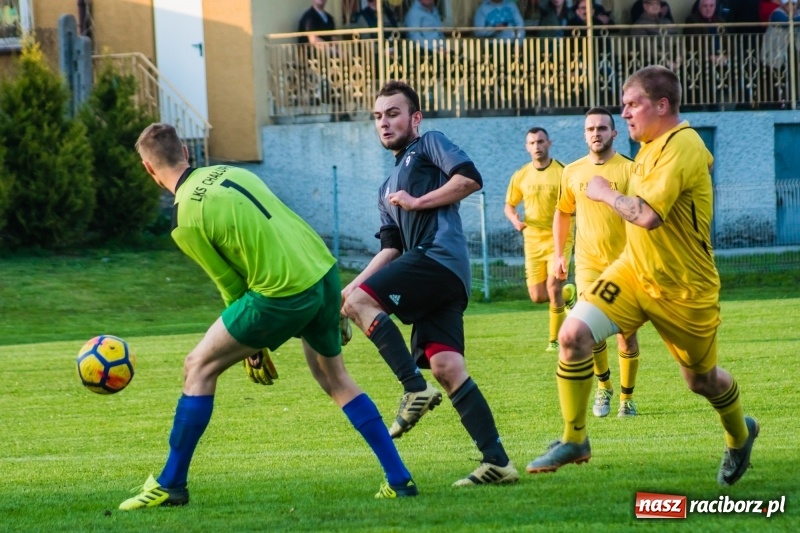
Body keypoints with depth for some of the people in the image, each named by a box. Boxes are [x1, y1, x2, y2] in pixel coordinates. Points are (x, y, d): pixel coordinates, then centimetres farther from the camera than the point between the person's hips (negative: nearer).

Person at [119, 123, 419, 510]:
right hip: (325, 272, 7)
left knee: (199, 368, 6)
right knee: (335, 379, 24)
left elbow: (231, 285, -1)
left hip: (284, 293, -7)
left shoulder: (186, 222, -7)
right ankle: (398, 479, 20)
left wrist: (251, 345, 13)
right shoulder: (228, 172, 13)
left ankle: (170, 485, 9)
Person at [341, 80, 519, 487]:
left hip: (440, 256, -8)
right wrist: (355, 283, 16)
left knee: (359, 301, -17)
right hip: (433, 276, 8)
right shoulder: (388, 189, 33)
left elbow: (470, 178, -7)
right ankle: (497, 462, -10)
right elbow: (391, 249, 28)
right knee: (446, 366, -5)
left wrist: (417, 202, -4)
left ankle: (415, 390, -18)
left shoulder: (429, 145, 10)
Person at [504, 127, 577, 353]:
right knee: (538, 297, 2)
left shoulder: (563, 172, -7)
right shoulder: (520, 176, 3)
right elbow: (509, 206, 13)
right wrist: (515, 220, -8)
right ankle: (567, 293, 35)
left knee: (553, 289, -14)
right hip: (533, 241, 4)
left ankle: (555, 340, 2)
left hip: (558, 239, -4)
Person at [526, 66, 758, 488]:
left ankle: (740, 435, 44)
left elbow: (648, 215, -31)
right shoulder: (653, 145, 5)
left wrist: (604, 193, -17)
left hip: (684, 288, -7)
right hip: (633, 271, 7)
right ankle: (573, 440, -5)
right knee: (574, 333, -15)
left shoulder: (682, 146, -23)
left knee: (702, 380, 11)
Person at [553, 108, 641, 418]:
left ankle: (627, 398, 16)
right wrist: (559, 255, 11)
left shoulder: (629, 170, -4)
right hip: (588, 262, 1)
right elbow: (562, 213, 17)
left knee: (626, 331, 2)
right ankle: (603, 385, 11)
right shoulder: (572, 172, 5)